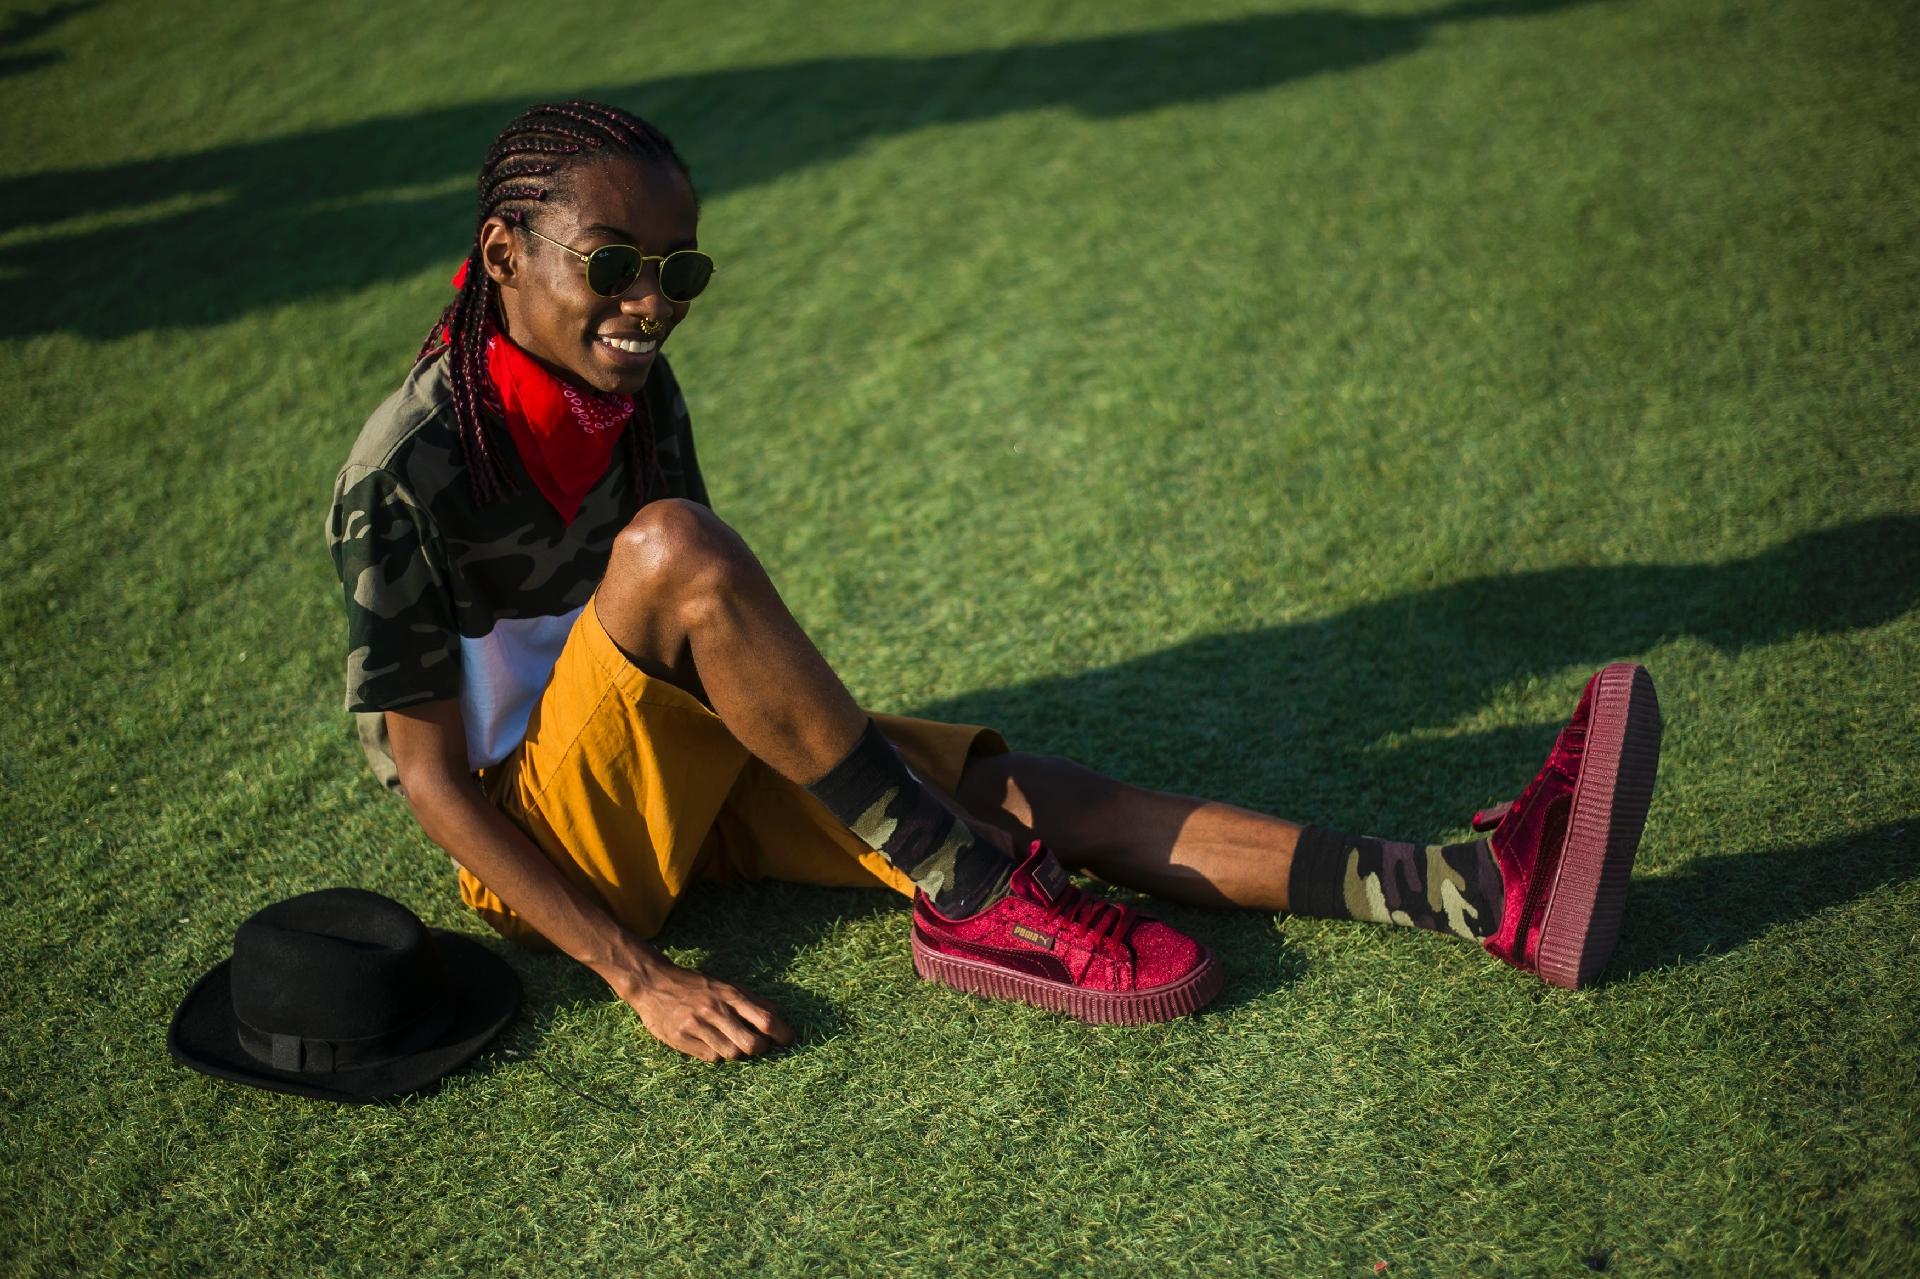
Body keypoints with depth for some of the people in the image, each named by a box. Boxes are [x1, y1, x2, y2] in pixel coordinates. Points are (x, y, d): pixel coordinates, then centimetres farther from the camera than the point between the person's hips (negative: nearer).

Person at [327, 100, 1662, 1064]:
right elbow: (430, 778, -19)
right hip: (542, 841, -6)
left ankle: (1487, 892, -21)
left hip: (683, 767, 6)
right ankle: (974, 900, -23)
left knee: (1034, 792, -14)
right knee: (670, 542, -34)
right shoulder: (407, 469, -20)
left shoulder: (638, 390, 0)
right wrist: (641, 975, -24)